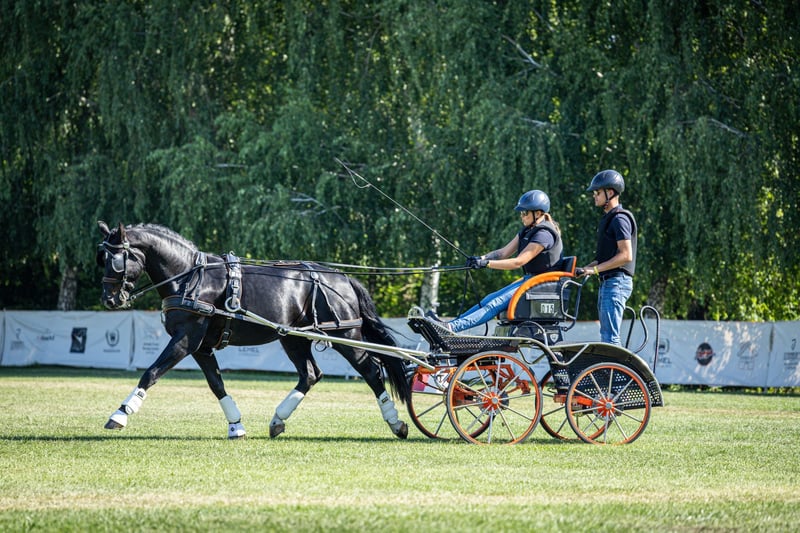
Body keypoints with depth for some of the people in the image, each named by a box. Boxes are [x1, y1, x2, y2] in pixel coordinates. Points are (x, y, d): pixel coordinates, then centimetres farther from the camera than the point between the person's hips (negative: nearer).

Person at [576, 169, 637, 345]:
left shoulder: (619, 218, -13)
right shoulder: (608, 218, 19)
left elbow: (626, 255, -21)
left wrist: (594, 269, -21)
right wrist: (586, 268, 12)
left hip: (617, 282, -11)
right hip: (607, 282, 11)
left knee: (610, 337, -14)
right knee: (606, 336, 13)